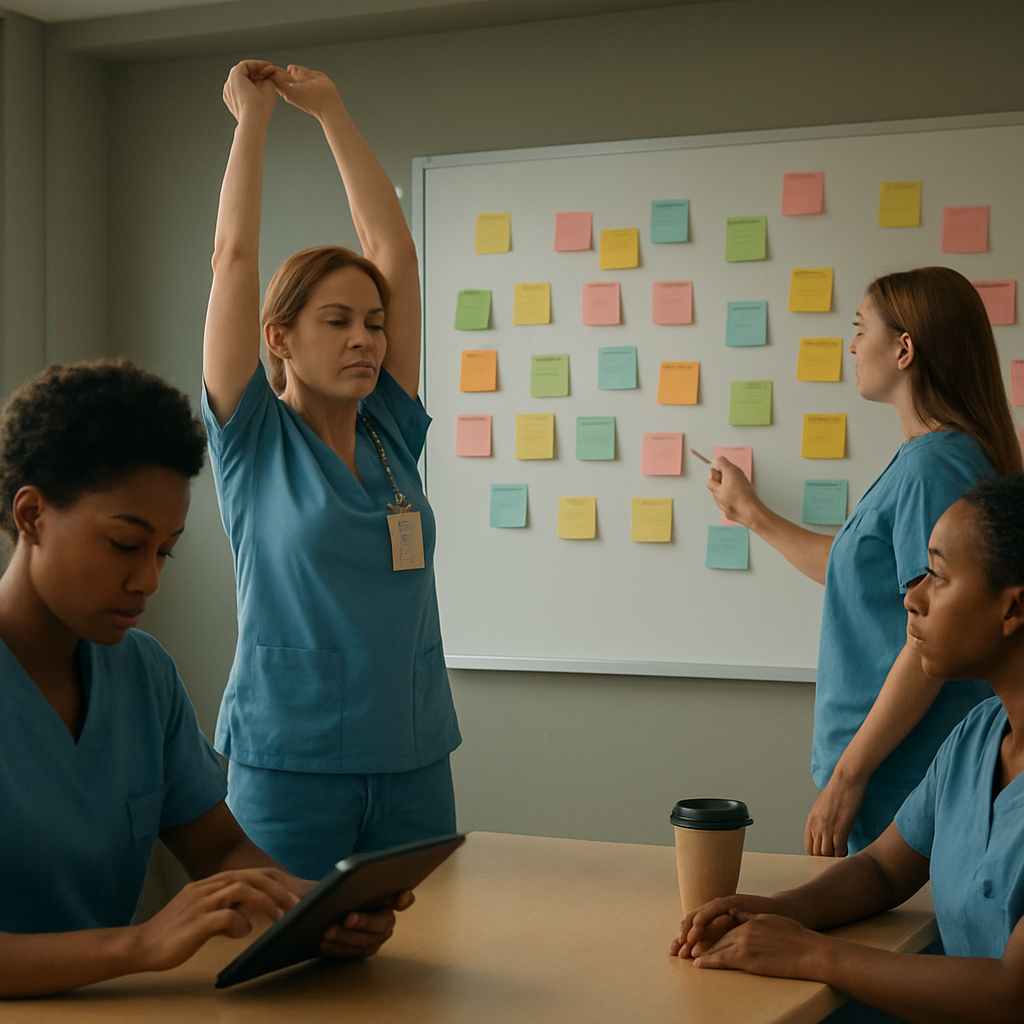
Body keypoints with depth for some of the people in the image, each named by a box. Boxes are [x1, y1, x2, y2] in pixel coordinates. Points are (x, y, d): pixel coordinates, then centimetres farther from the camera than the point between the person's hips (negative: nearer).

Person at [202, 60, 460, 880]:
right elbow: (234, 256, -7)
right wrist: (252, 116, 1)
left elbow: (394, 250, 7)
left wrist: (332, 111, 10)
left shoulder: (392, 435, 8)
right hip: (289, 763, -4)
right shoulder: (254, 443, -2)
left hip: (413, 760, 4)